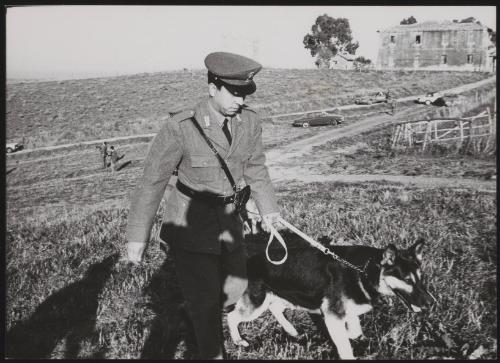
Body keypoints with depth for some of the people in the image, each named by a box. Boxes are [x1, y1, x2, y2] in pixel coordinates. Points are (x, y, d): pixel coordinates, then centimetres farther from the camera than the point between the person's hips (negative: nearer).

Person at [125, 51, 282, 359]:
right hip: (191, 221, -5)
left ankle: (199, 310, 49)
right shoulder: (181, 128, -23)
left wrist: (268, 208, 0)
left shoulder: (250, 122, -9)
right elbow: (153, 180, -15)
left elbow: (256, 168, 8)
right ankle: (213, 354, 30)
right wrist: (138, 236, -12)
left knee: (236, 287, 17)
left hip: (229, 218, 5)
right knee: (205, 299, 4)